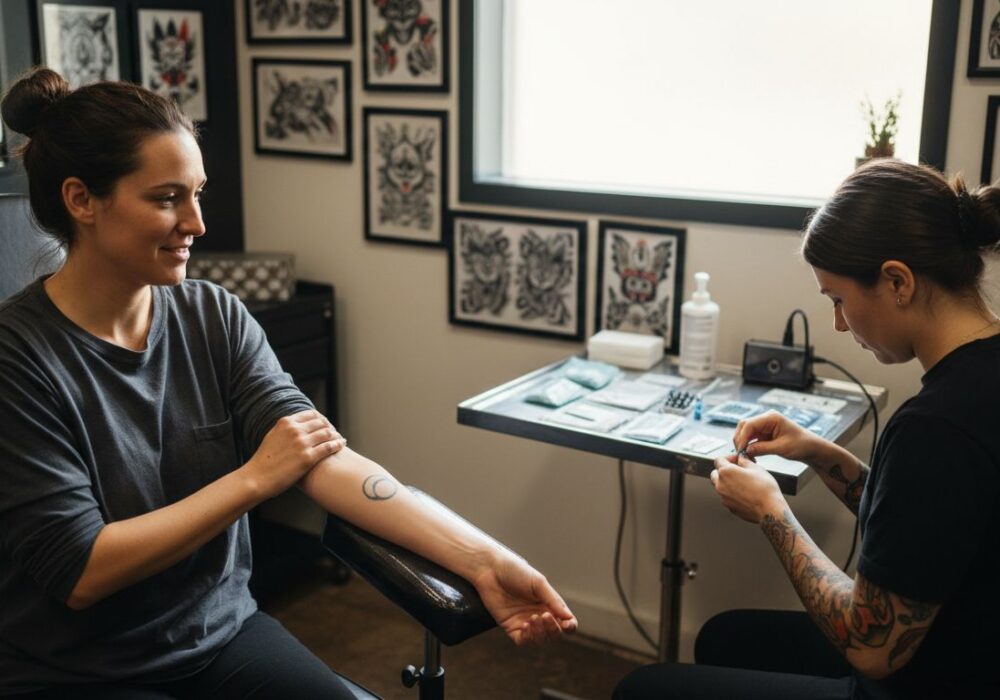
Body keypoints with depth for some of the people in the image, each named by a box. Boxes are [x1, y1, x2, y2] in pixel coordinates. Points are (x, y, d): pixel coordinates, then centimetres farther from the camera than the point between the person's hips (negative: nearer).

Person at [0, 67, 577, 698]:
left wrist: (481, 558, -25)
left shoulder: (215, 316, -3)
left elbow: (324, 457, -14)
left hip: (222, 635, 4)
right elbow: (77, 572, -18)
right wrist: (253, 479, -19)